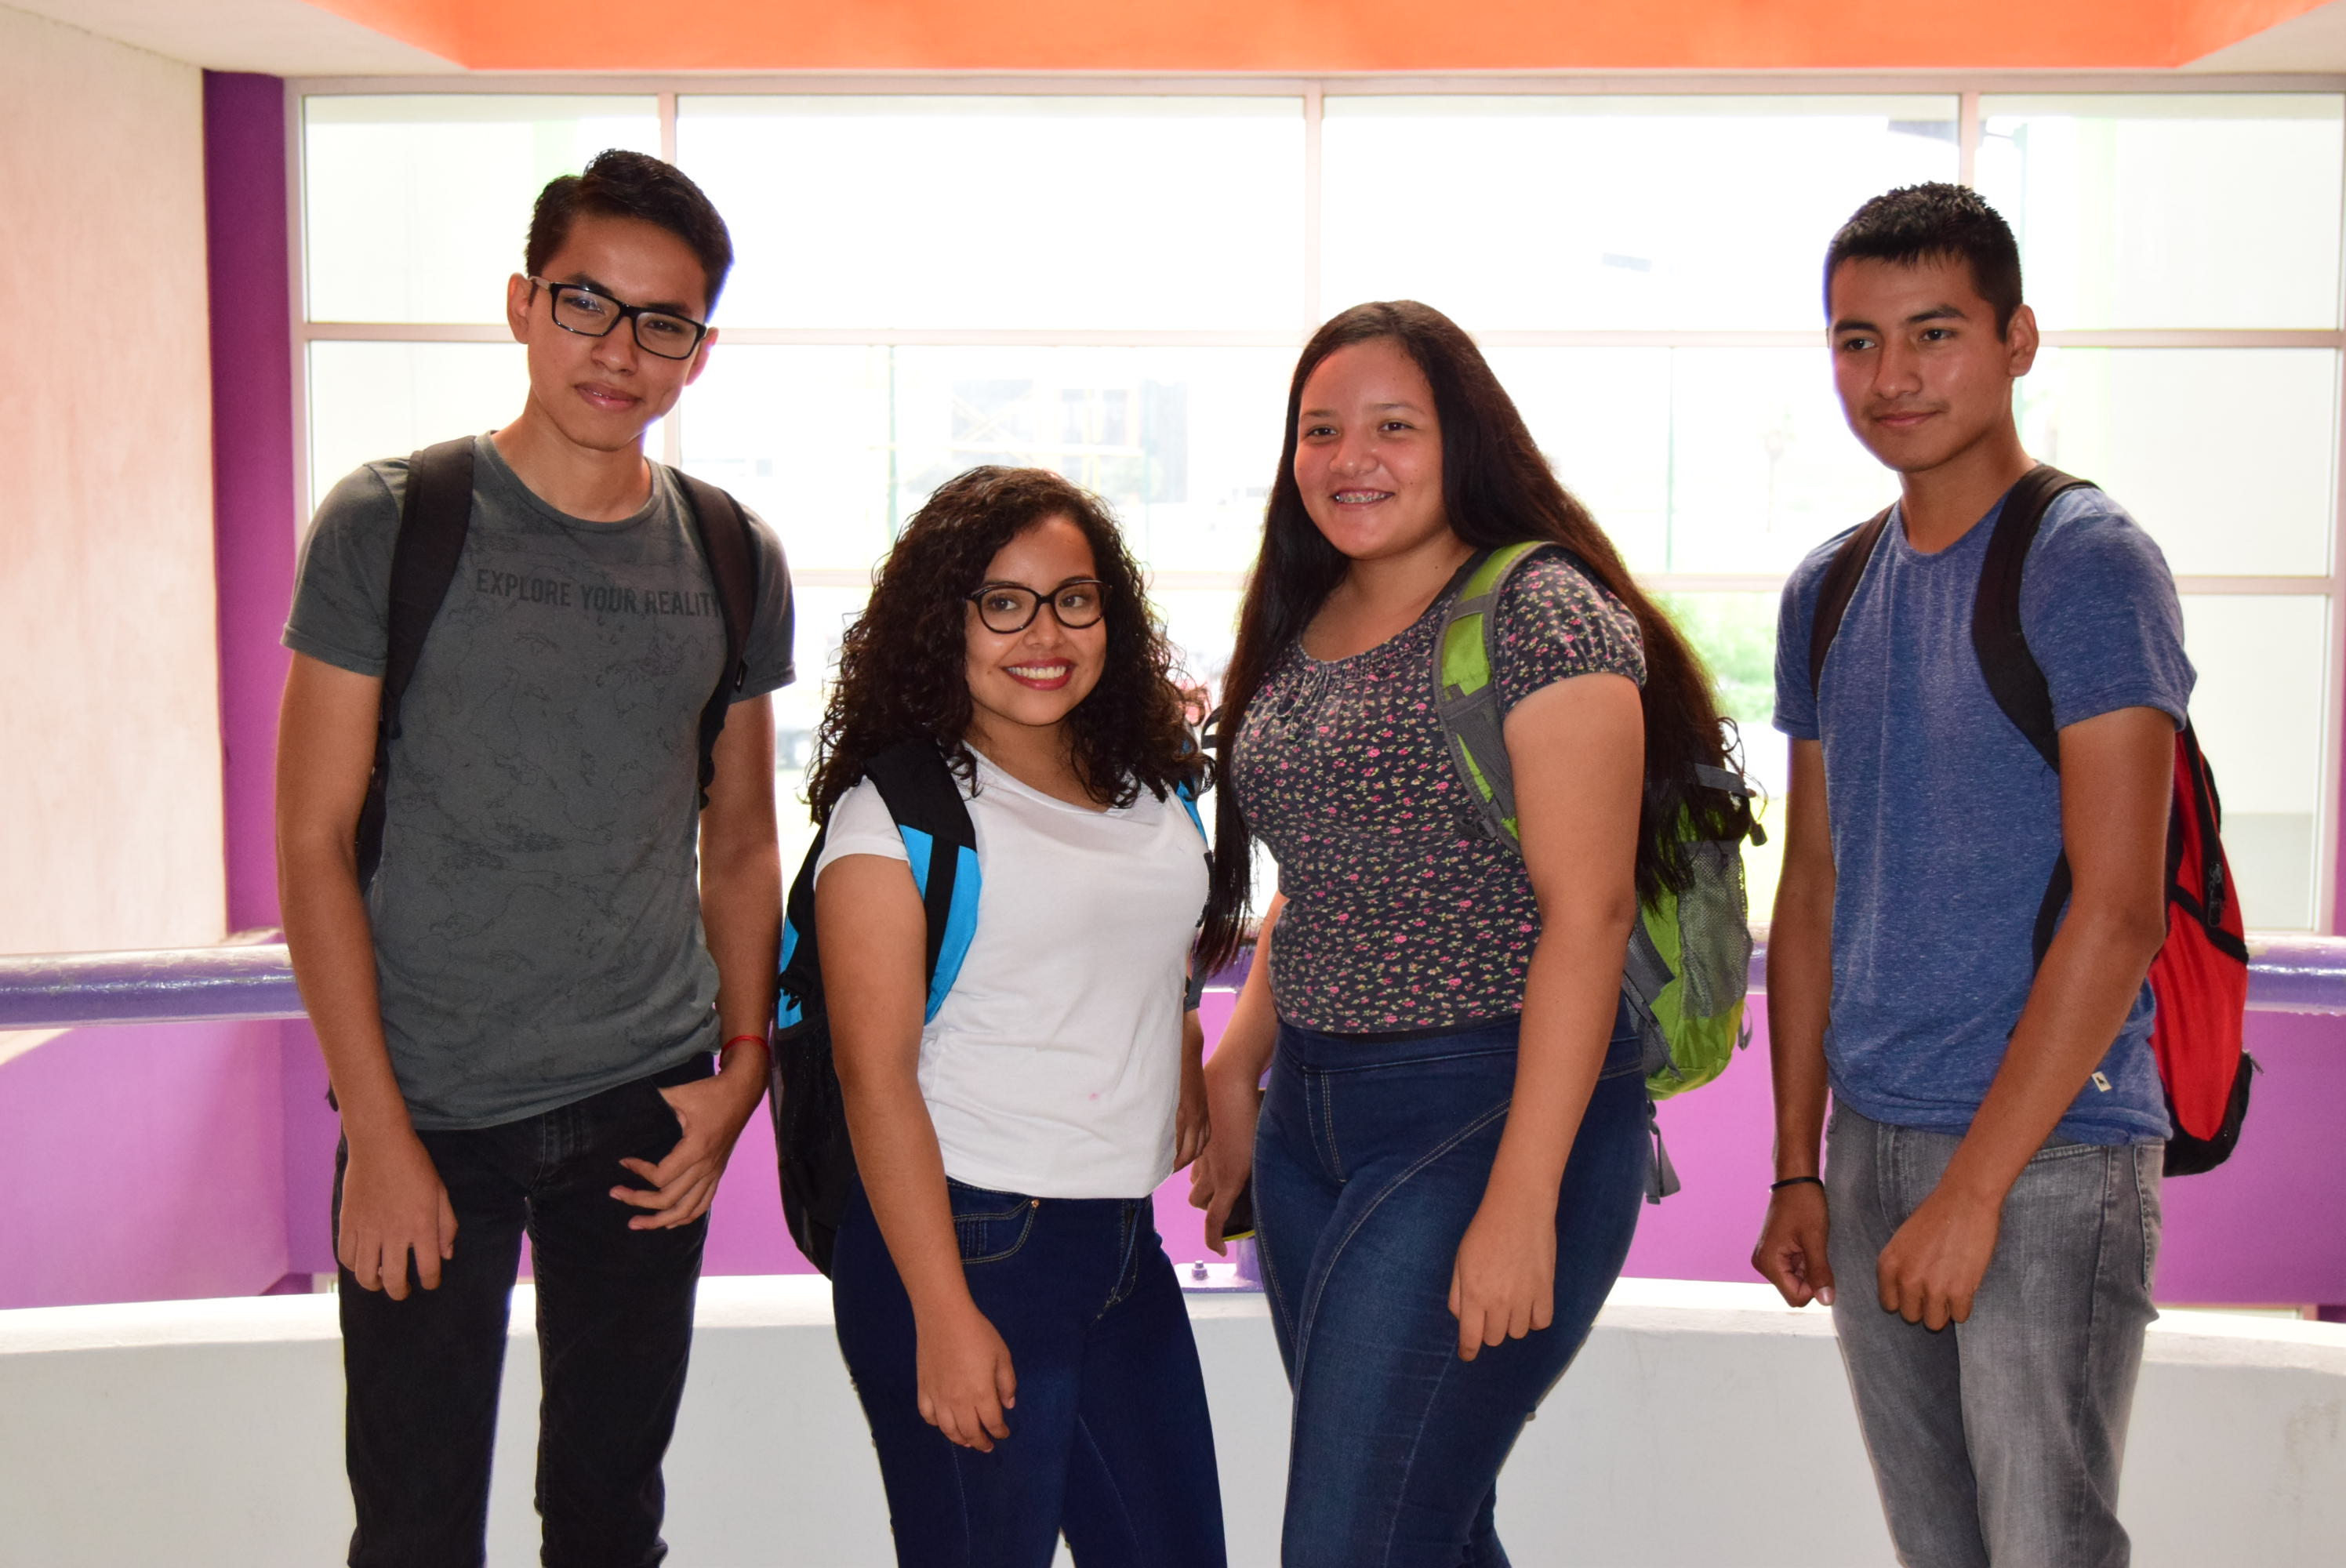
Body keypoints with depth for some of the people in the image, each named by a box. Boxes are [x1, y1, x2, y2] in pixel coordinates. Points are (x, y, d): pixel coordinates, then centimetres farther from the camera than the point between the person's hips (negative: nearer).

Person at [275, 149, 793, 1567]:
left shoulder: (734, 561, 4)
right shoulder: (391, 527, -6)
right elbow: (313, 843, -7)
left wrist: (744, 1064, 1)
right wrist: (380, 1133, -11)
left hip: (648, 1109, 3)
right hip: (433, 1113, -3)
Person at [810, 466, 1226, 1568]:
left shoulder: (1151, 792, 12)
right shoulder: (896, 808, -8)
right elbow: (875, 1075, -12)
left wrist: (1188, 1083, 13)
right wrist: (943, 1317, -16)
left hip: (1126, 1245, 6)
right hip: (963, 1245, -6)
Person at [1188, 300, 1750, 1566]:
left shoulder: (1541, 615, -10)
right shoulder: (1305, 628, 13)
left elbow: (1587, 914, -16)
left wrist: (1523, 1200, -20)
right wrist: (1235, 1074, 15)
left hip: (1491, 1114, -7)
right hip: (1313, 1118, 7)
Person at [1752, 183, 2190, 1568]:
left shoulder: (2089, 562, -10)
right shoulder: (1828, 592, 10)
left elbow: (2117, 913, -16)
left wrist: (1973, 1189, -18)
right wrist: (1797, 1169, 12)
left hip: (2052, 1154, -6)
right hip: (1871, 1148, 6)